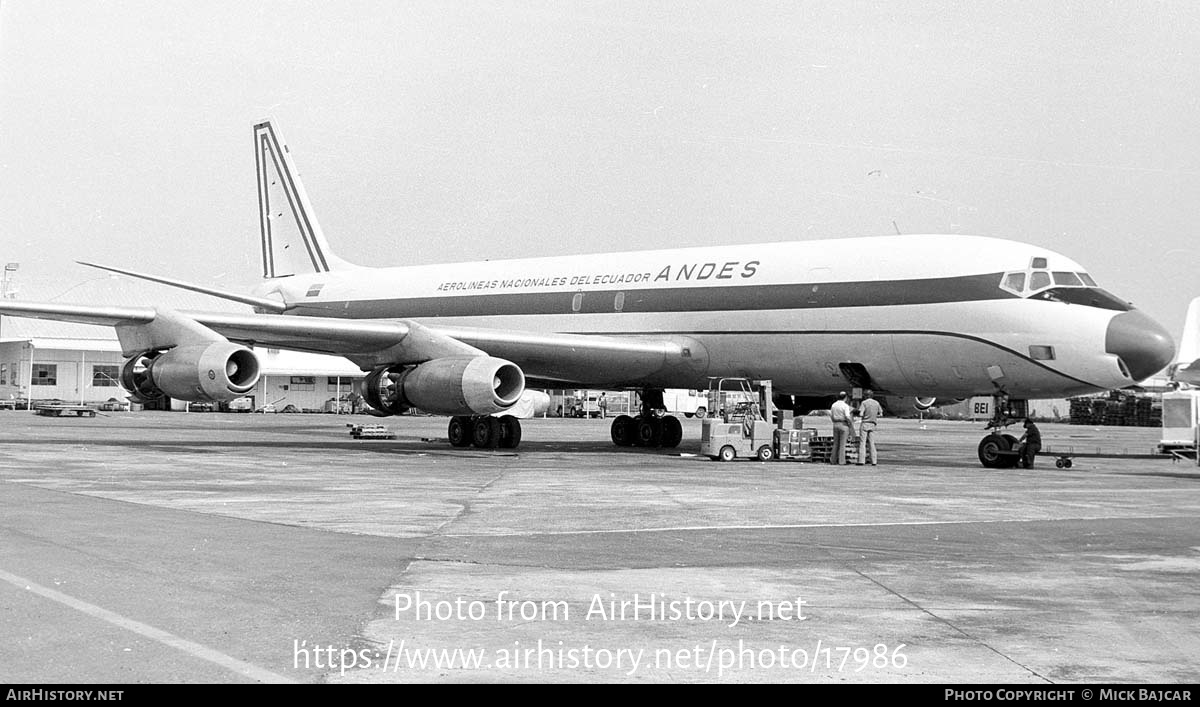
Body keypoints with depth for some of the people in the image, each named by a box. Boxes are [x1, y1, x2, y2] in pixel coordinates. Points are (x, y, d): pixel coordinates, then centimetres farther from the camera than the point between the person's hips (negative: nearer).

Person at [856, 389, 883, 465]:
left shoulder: (864, 402, -7)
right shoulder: (876, 403, 7)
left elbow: (861, 414, -15)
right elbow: (881, 414, 9)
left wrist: (864, 415, 7)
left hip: (865, 424, -4)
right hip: (872, 424, 4)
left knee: (862, 442, -2)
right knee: (871, 443, 9)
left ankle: (861, 461, -8)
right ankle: (874, 461, 3)